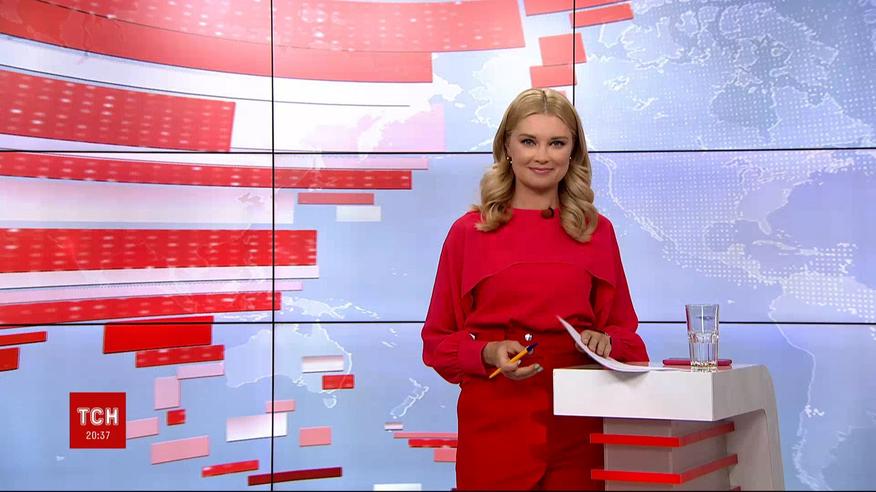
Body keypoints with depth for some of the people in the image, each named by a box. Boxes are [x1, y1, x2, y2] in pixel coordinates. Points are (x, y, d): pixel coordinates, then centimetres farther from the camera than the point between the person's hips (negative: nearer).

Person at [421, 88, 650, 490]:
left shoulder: (597, 231, 7)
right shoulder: (469, 232, 2)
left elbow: (623, 329, 13)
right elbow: (438, 339, 5)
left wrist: (605, 341, -8)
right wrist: (488, 354, -13)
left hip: (578, 426, 2)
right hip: (494, 423, -1)